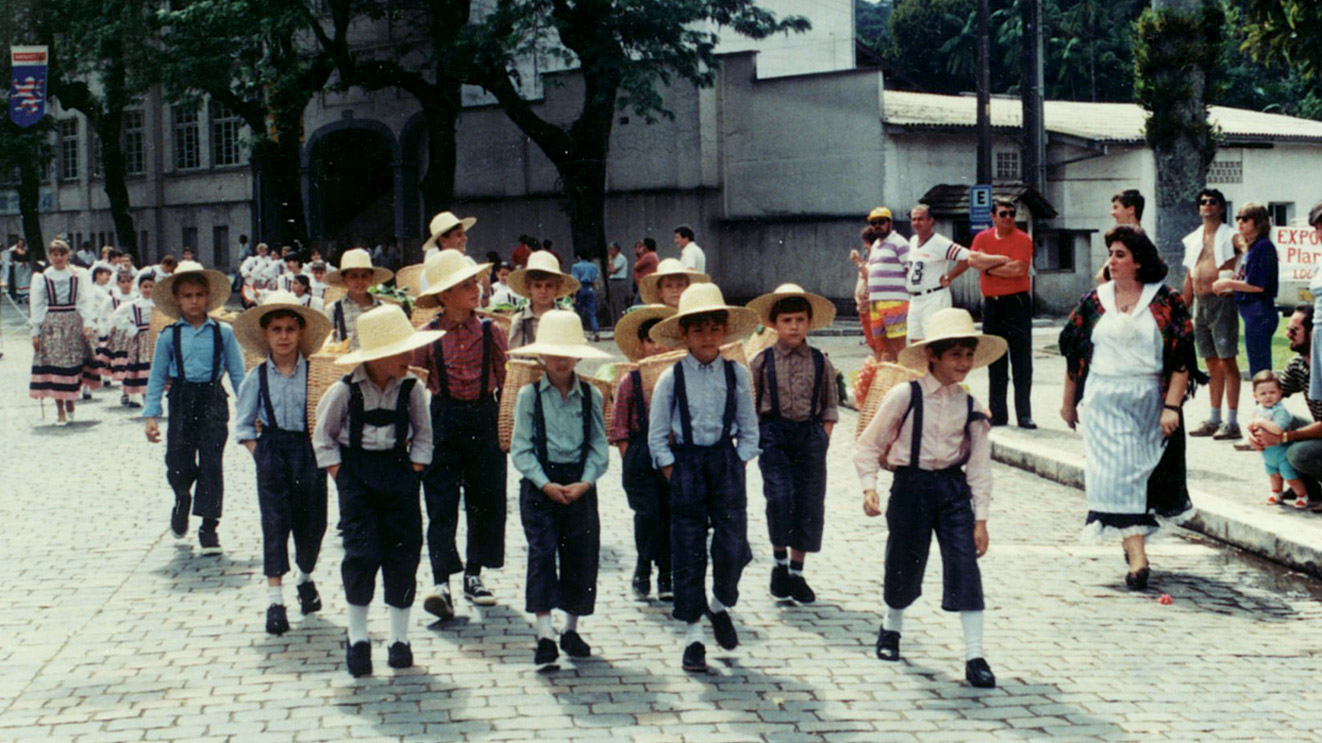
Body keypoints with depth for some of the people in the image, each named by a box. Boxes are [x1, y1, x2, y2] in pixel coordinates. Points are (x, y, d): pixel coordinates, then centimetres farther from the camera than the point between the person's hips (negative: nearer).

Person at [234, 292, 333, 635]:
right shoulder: (257, 377, 1)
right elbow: (243, 423, 7)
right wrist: (258, 453, -3)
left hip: (309, 450, 0)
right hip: (272, 450, 0)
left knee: (312, 520, 8)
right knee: (275, 521, -6)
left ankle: (306, 578, 36)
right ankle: (275, 599, -5)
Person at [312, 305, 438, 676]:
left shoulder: (411, 388, -4)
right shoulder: (345, 391, -10)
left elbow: (422, 433, 11)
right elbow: (323, 436, 3)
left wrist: (413, 470, 2)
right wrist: (338, 473, -4)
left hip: (398, 470, 2)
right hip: (356, 474, -2)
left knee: (404, 554, 1)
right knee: (361, 553, -9)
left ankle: (400, 638, 14)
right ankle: (357, 638, 7)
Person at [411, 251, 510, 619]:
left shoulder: (491, 332, 1)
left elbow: (505, 380, 6)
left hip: (483, 418, 2)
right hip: (443, 419, -2)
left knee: (485, 499, 8)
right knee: (440, 502, -6)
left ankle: (474, 575, 23)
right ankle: (440, 583, -9)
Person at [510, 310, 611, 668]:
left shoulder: (590, 396, 5)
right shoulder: (529, 395, 0)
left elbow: (599, 446, 4)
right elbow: (521, 449, -3)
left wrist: (585, 482, -10)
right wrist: (545, 484, -13)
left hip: (580, 484, 2)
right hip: (540, 484, -2)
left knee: (582, 555, 4)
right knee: (542, 553, -11)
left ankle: (571, 628, 21)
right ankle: (545, 634, -13)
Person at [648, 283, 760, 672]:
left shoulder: (737, 374, 1)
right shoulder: (671, 378, -4)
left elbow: (749, 428, 8)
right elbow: (657, 434, 0)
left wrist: (736, 465, 0)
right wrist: (672, 472, -4)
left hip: (726, 464, 1)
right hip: (686, 464, -1)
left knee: (732, 547, -4)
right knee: (687, 553, 2)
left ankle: (721, 605, 27)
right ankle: (693, 634, 12)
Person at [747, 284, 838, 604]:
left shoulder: (820, 362, 6)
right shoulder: (762, 361, 2)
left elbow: (830, 406, 12)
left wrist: (823, 436, 0)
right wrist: (754, 439, -2)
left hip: (810, 435, 2)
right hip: (773, 434, -2)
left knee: (810, 502, 0)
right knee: (780, 497, -15)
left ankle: (796, 572, 13)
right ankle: (780, 562, 6)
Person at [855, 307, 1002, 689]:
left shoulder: (972, 407, 2)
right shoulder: (905, 396, -8)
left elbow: (979, 466, 4)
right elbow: (868, 445, -1)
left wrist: (981, 518, 1)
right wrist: (869, 486, -13)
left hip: (954, 488, 2)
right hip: (911, 485, -2)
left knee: (965, 567, -9)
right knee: (904, 566, 9)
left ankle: (974, 656, -5)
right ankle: (891, 627, 41)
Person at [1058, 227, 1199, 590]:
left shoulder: (1166, 302, -2)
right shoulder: (1094, 301, 5)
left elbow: (1182, 358, -5)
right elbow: (1073, 353, 12)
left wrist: (1171, 406, -13)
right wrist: (1069, 401, 14)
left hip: (1150, 399, -1)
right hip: (1105, 401, 1)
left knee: (1144, 471, 7)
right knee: (1117, 472, -7)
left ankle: (1133, 536, 30)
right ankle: (1137, 558, -9)